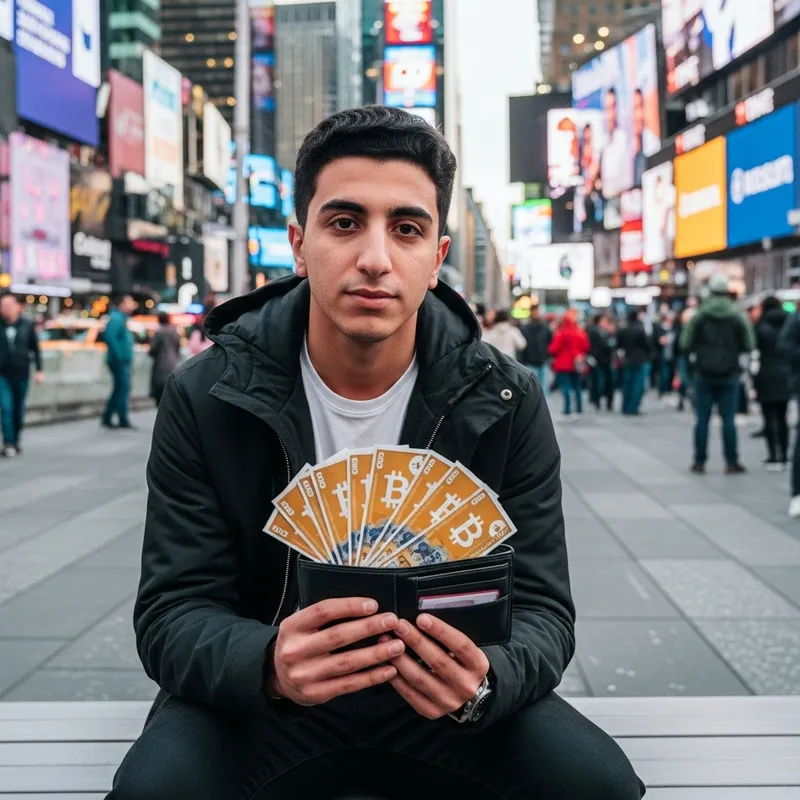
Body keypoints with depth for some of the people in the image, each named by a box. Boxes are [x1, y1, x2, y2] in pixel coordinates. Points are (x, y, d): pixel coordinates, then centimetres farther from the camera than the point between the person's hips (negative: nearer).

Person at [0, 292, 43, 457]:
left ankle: (16, 440, 24)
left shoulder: (27, 325, 1)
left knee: (19, 409, 11)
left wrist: (39, 370, 0)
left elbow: (35, 348, 5)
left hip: (22, 374, 1)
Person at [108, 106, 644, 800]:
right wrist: (268, 665, -36)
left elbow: (541, 609, -7)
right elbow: (173, 611, -11)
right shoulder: (203, 399, -9)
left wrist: (486, 681, -32)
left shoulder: (507, 403, -7)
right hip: (257, 702, -1)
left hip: (444, 698, 2)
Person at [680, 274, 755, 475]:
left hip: (704, 375, 0)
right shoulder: (738, 317, -3)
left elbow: (685, 344, -2)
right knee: (729, 420, 3)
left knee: (702, 419, 4)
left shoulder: (699, 316, -4)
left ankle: (699, 462, 5)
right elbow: (749, 345, 0)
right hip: (729, 376, 0)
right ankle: (732, 462, 3)